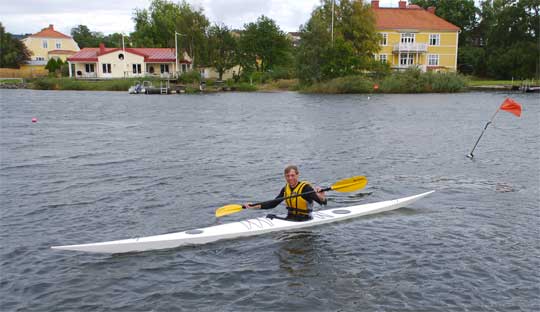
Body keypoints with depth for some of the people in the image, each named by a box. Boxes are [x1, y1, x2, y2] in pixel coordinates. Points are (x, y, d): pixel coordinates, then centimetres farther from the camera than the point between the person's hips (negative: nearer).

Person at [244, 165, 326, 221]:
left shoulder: (305, 188, -15)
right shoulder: (286, 189, 6)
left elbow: (323, 202, -22)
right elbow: (273, 203, 10)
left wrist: (321, 197, -48)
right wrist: (254, 206, 1)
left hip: (304, 220, -7)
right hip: (290, 218, 7)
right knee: (270, 216, -10)